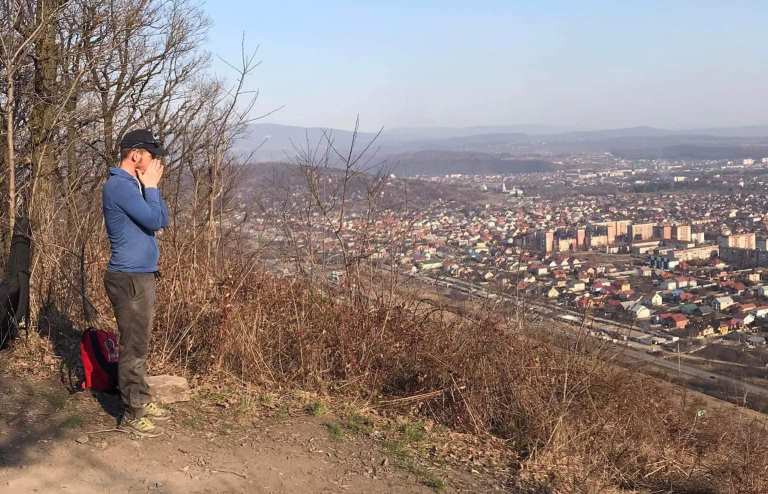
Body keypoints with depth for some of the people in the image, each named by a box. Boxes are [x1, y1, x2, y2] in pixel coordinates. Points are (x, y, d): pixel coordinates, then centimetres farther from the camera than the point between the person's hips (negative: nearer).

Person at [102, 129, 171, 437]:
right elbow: (155, 220, -21)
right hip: (129, 278, -10)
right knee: (133, 349, -3)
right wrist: (151, 187, -9)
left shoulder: (133, 185, 14)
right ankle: (132, 416, 5)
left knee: (139, 345, 18)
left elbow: (162, 220, 12)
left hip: (141, 276, 10)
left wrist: (150, 187, 4)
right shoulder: (119, 185, -17)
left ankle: (141, 401, 29)